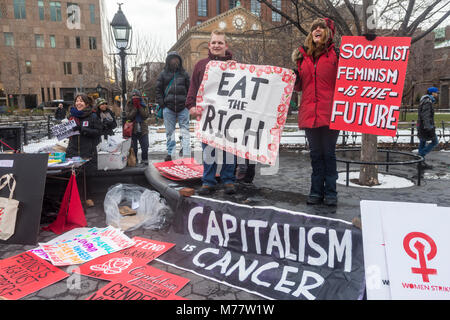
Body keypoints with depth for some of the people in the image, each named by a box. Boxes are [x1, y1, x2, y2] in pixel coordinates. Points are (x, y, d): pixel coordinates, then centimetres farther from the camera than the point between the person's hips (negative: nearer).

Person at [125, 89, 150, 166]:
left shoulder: (143, 105, 5)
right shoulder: (129, 105, 3)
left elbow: (146, 115, -10)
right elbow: (128, 116, -11)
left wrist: (139, 107, -13)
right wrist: (135, 108, -14)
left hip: (143, 130, 1)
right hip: (132, 129, -1)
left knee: (145, 146, 0)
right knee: (133, 147, 3)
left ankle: (144, 160, 13)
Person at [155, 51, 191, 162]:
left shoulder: (184, 74, 10)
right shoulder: (163, 74, 9)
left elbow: (189, 90, 10)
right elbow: (158, 90, 9)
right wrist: (162, 104, -1)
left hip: (183, 107, 0)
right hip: (168, 108, 1)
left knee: (185, 131, -3)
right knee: (170, 132, 6)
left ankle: (186, 155, -2)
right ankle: (170, 154, 15)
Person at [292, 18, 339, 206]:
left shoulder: (336, 54, 4)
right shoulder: (303, 55, 16)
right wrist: (294, 77, 1)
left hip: (329, 113, -3)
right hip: (309, 112, 4)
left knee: (329, 153, 2)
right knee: (315, 154, 9)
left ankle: (330, 192, 11)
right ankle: (316, 191, 18)